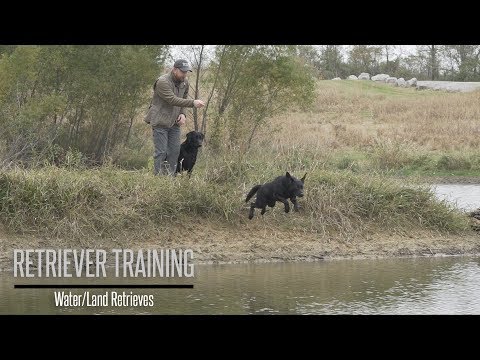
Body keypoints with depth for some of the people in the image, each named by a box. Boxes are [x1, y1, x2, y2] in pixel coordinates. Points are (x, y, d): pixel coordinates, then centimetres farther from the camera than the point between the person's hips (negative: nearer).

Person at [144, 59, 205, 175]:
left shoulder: (185, 82, 7)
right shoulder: (163, 82, -19)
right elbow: (173, 100, -30)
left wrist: (182, 114, -1)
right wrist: (193, 103, -36)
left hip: (174, 122, 7)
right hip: (160, 121, -7)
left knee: (175, 151, 6)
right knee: (161, 152, -7)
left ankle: (170, 176, 14)